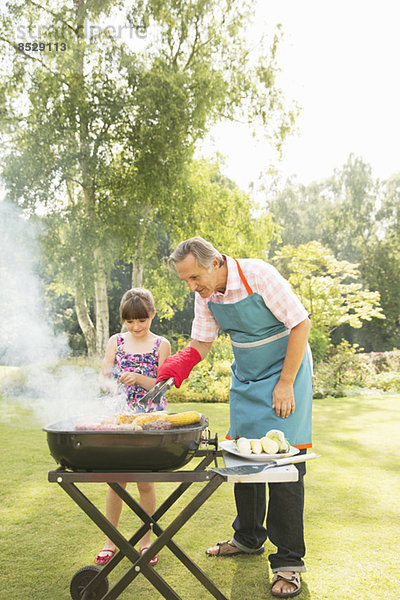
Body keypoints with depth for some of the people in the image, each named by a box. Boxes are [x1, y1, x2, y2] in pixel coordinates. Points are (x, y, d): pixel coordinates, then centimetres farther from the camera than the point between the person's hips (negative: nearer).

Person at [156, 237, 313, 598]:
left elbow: (300, 324, -19)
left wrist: (285, 384, -19)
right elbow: (202, 342, 2)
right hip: (245, 378, 6)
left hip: (284, 372, -6)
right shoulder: (205, 294, -5)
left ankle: (288, 561, 2)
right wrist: (177, 365, -20)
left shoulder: (258, 275, -24)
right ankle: (249, 538, 28)